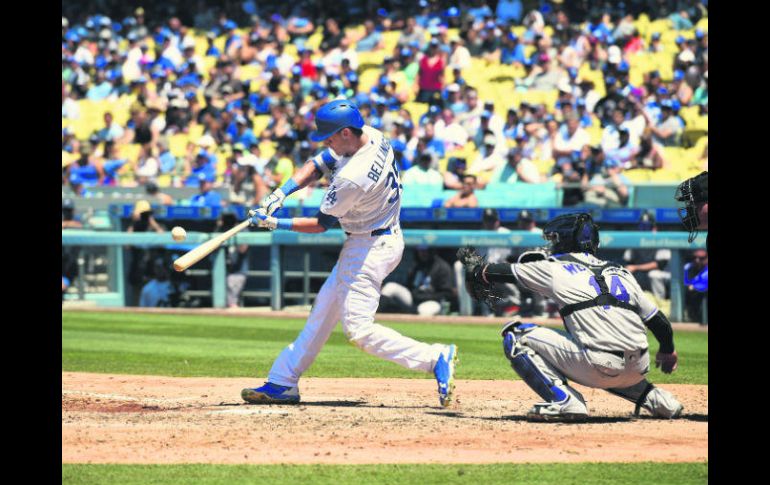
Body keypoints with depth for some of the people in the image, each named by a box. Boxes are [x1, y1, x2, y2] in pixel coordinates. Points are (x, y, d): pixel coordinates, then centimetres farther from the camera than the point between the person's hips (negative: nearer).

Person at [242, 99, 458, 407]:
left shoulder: (352, 178, -30)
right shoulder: (372, 137, -3)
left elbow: (321, 224, -16)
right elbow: (317, 166, 6)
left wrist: (274, 224, -8)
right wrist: (280, 193, -6)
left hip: (371, 248, -10)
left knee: (358, 329, -12)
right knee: (323, 311, 16)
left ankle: (435, 358, -13)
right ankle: (283, 382, 24)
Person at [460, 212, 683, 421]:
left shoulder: (555, 268, 9)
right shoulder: (620, 272, 20)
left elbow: (503, 271, 21)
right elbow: (658, 321, 19)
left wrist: (475, 270, 42)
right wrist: (668, 353, 38)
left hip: (600, 366, -7)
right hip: (637, 371, 7)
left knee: (514, 336, 3)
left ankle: (564, 401, -10)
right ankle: (657, 400, 21)